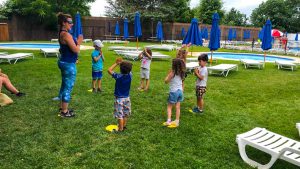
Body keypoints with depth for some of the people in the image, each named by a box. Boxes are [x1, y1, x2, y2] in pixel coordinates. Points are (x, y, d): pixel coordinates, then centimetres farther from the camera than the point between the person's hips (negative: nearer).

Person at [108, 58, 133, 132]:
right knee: (125, 113, 20)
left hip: (119, 98, -5)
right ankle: (124, 126, 36)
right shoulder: (130, 75, -10)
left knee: (120, 115, 4)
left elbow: (109, 70, -13)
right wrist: (122, 62, 3)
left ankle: (120, 129, 12)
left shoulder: (118, 76, -22)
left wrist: (116, 63, -7)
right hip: (127, 98, 5)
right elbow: (129, 69, 11)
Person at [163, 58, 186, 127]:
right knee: (177, 107, 12)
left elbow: (166, 81, -9)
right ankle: (177, 121, 20)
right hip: (180, 91, 6)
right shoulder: (181, 73, 1)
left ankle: (168, 121, 1)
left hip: (174, 92, -6)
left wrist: (168, 74, -3)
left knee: (169, 107, 8)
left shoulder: (172, 72, -18)